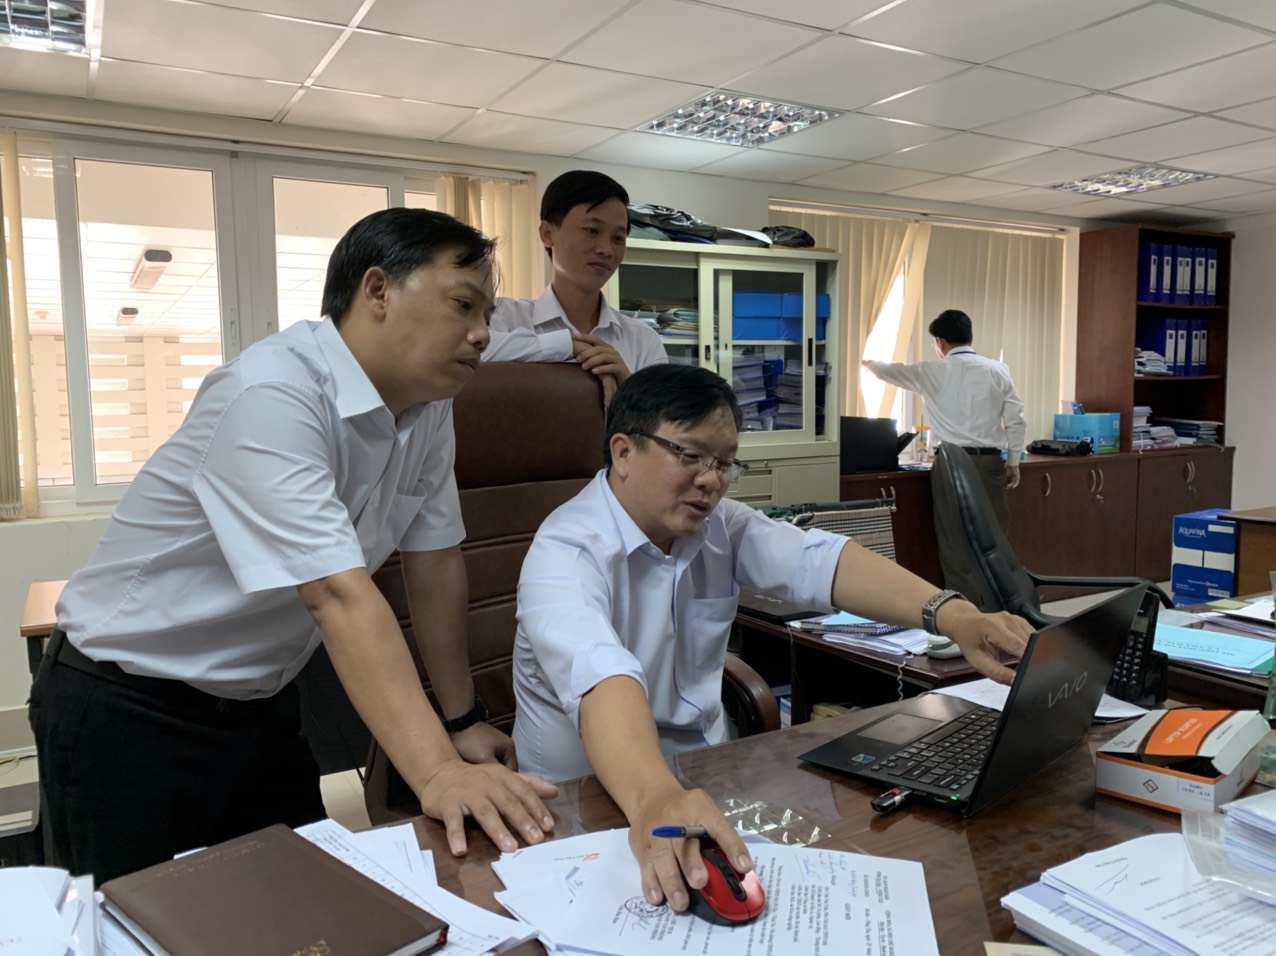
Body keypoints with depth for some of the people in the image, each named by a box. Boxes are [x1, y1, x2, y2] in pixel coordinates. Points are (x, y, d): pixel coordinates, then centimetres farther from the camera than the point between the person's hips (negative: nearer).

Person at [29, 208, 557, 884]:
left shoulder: (428, 403, -4)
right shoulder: (272, 396, -28)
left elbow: (434, 561, 0)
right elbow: (340, 596, -36)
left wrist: (462, 722, 3)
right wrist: (438, 773, -41)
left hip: (261, 703, 7)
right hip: (128, 710, -7)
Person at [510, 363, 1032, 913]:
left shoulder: (719, 525, 0)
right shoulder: (565, 553, -22)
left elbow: (817, 561, -15)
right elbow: (601, 677, -40)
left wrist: (952, 614, -30)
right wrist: (653, 799, -58)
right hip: (589, 798, -6)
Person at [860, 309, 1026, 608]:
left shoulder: (933, 371, 1)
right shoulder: (997, 370, 4)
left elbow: (892, 371, 19)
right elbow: (1015, 421, 3)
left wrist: (869, 364, 40)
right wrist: (1013, 462, 13)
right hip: (990, 461, 2)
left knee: (956, 540, 4)